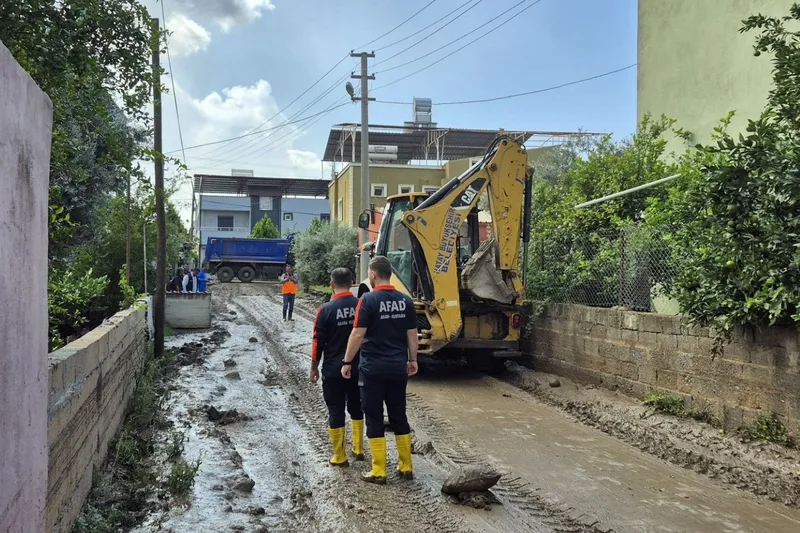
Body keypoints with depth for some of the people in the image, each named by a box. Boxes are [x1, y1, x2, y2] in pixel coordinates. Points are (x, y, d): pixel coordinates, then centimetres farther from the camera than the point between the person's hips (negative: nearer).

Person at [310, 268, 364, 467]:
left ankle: (339, 456, 11)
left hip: (333, 370, -4)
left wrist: (314, 368, 2)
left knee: (336, 412, 5)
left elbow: (318, 342, -10)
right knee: (356, 407, 20)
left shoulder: (326, 309, -13)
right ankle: (359, 449, 28)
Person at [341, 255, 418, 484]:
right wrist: (412, 360, 20)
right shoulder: (405, 301, 3)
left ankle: (378, 472, 7)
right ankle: (406, 467, 20)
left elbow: (357, 335, -14)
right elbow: (412, 335, 8)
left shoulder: (368, 300, -13)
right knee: (399, 416, 14)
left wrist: (347, 362, -5)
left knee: (374, 418, 4)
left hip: (373, 368, -5)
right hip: (398, 367, 5)